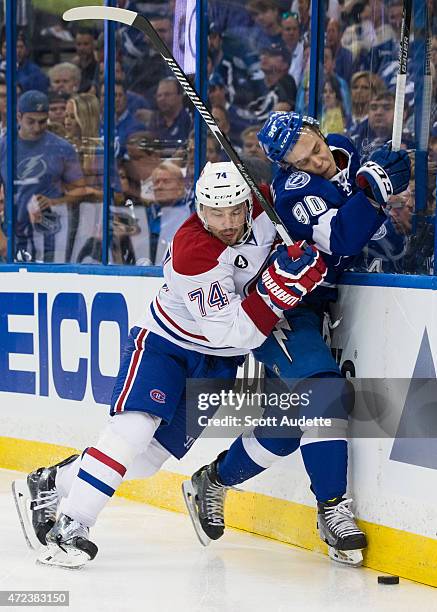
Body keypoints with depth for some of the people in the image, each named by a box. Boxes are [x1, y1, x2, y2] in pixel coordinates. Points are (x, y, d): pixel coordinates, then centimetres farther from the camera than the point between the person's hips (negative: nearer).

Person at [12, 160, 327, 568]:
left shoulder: (263, 208, -14)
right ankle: (72, 526, -23)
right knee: (133, 428, -27)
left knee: (150, 455, 3)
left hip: (217, 363, 6)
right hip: (165, 344, -6)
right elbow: (233, 332, -34)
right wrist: (278, 288, -45)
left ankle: (48, 485, 19)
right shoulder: (192, 252, -32)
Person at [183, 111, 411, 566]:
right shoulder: (297, 191, -25)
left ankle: (213, 482, 28)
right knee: (323, 390, -26)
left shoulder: (342, 151, 0)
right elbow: (343, 240, -37)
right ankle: (333, 509, -20)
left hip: (305, 307, 9)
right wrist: (373, 186, -43)